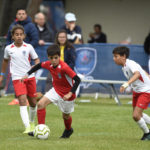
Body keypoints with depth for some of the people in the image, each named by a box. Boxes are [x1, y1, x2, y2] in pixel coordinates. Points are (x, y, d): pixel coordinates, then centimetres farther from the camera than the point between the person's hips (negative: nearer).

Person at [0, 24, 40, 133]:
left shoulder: (28, 47, 0)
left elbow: (37, 60, 5)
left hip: (30, 77, 2)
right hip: (17, 78, -2)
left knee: (33, 103, 10)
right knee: (22, 101, -19)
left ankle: (32, 122, 37)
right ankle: (27, 127, -25)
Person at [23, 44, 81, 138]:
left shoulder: (64, 67, -32)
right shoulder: (49, 64, -12)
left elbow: (77, 80, -32)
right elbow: (39, 65, 12)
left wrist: (70, 94, -36)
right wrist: (28, 74, 11)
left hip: (66, 94, -5)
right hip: (56, 90, 5)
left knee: (66, 115, 13)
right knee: (41, 104, -14)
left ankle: (68, 130, 46)